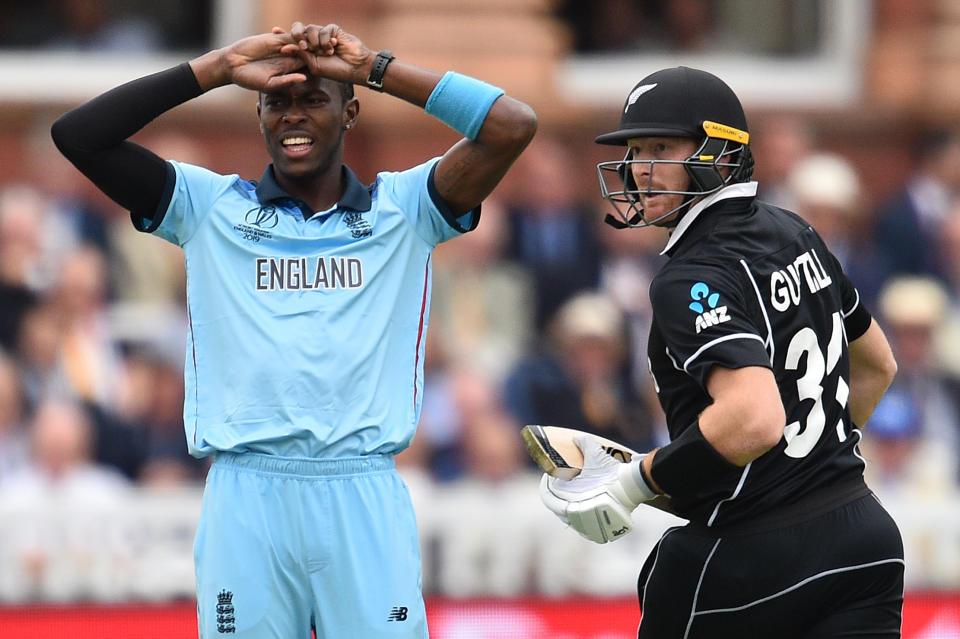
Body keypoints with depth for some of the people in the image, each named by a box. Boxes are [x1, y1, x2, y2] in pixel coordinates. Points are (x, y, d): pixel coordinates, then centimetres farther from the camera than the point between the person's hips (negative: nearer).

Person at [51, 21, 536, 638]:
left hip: (366, 496, 0)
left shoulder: (403, 208, 13)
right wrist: (219, 67, 2)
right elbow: (78, 135, 4)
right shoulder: (212, 207, 13)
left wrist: (373, 66, 2)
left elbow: (513, 127, 0)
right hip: (246, 494, 0)